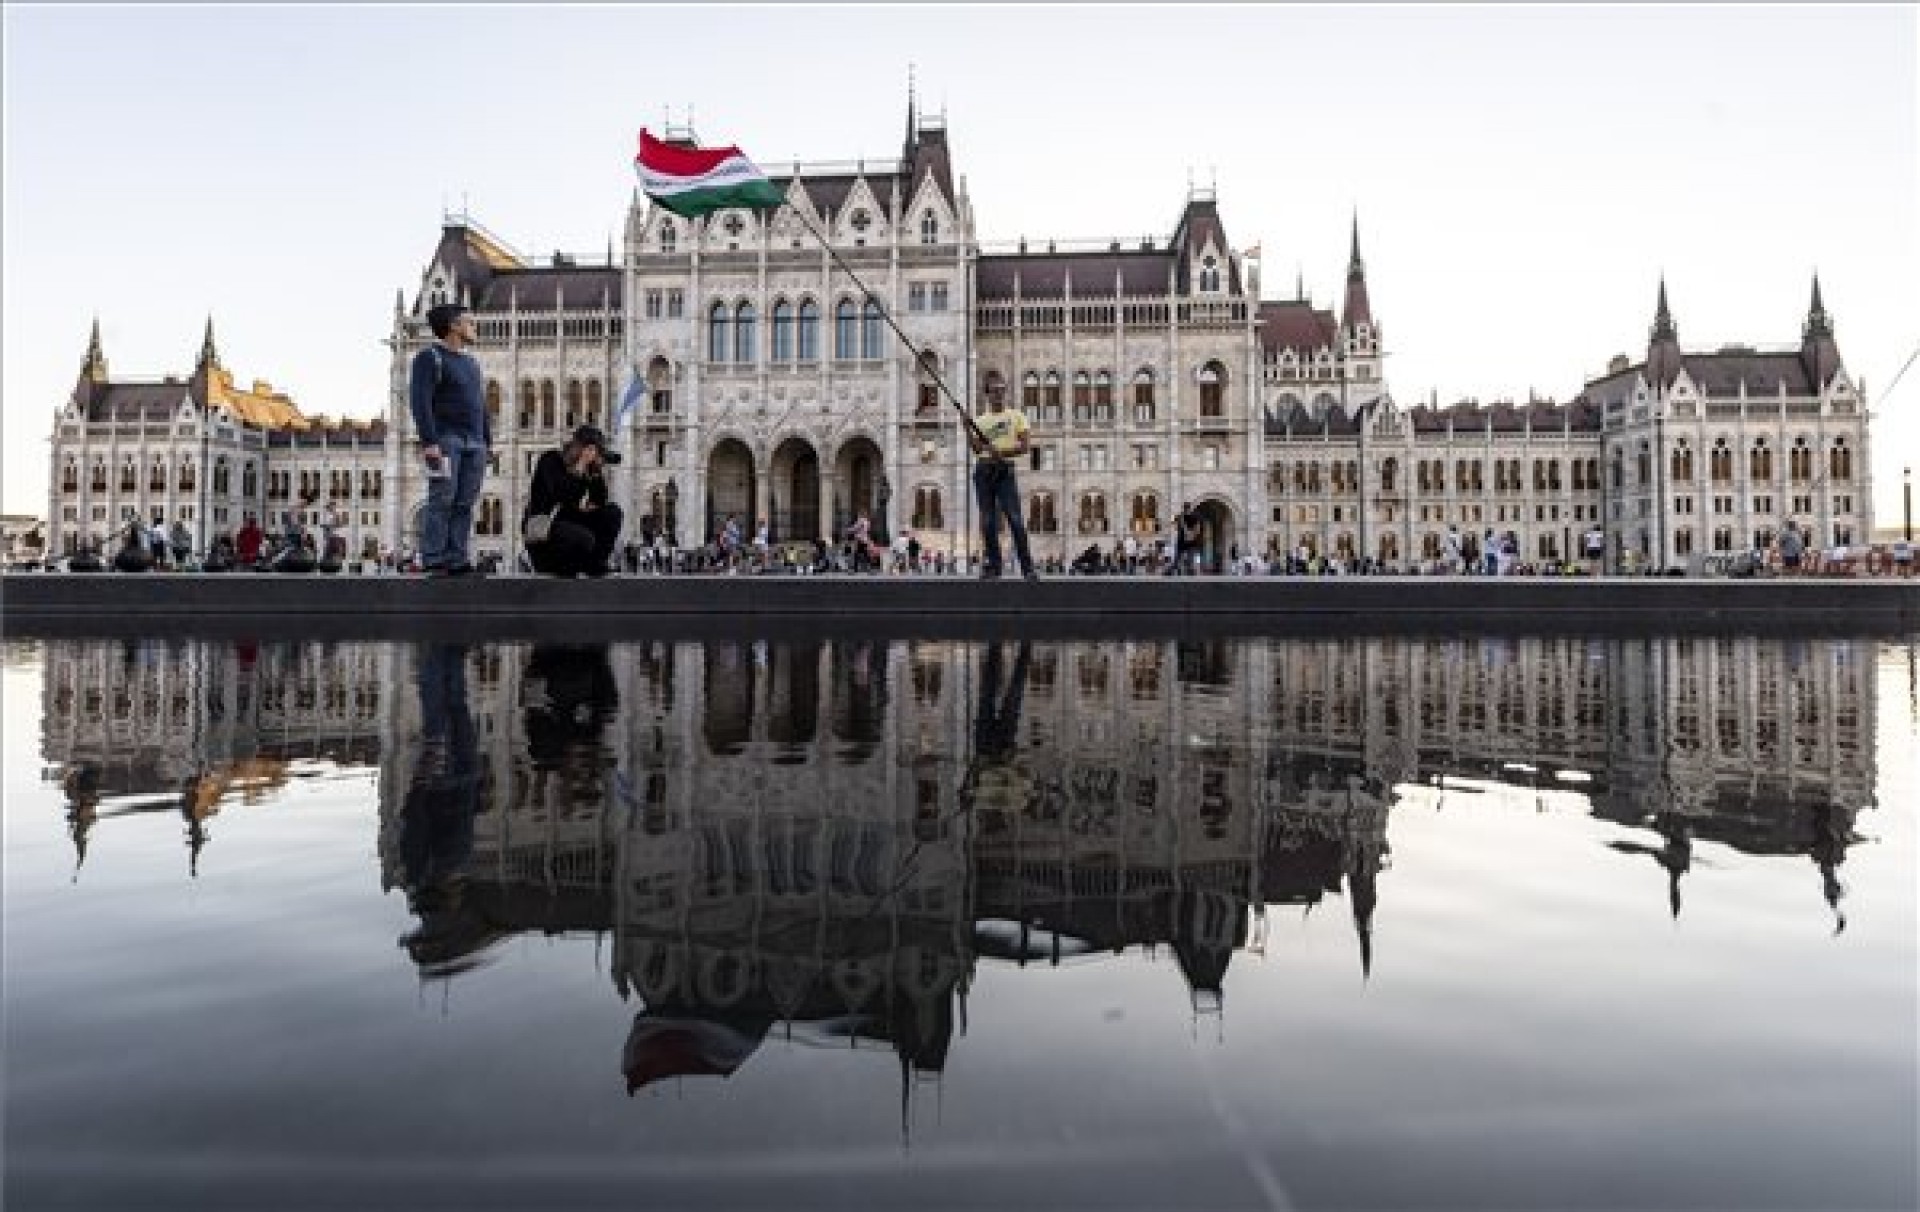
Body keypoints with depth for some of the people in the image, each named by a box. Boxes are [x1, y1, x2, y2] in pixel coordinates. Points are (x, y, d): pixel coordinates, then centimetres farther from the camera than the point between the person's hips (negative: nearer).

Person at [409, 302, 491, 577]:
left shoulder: (472, 362, 22)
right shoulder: (430, 357, 0)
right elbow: (420, 401, -9)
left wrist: (487, 441, 16)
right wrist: (429, 441, -18)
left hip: (474, 443, 6)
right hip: (445, 440, -6)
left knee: (465, 503, 0)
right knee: (442, 500, -11)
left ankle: (457, 559, 0)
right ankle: (433, 561, -11)